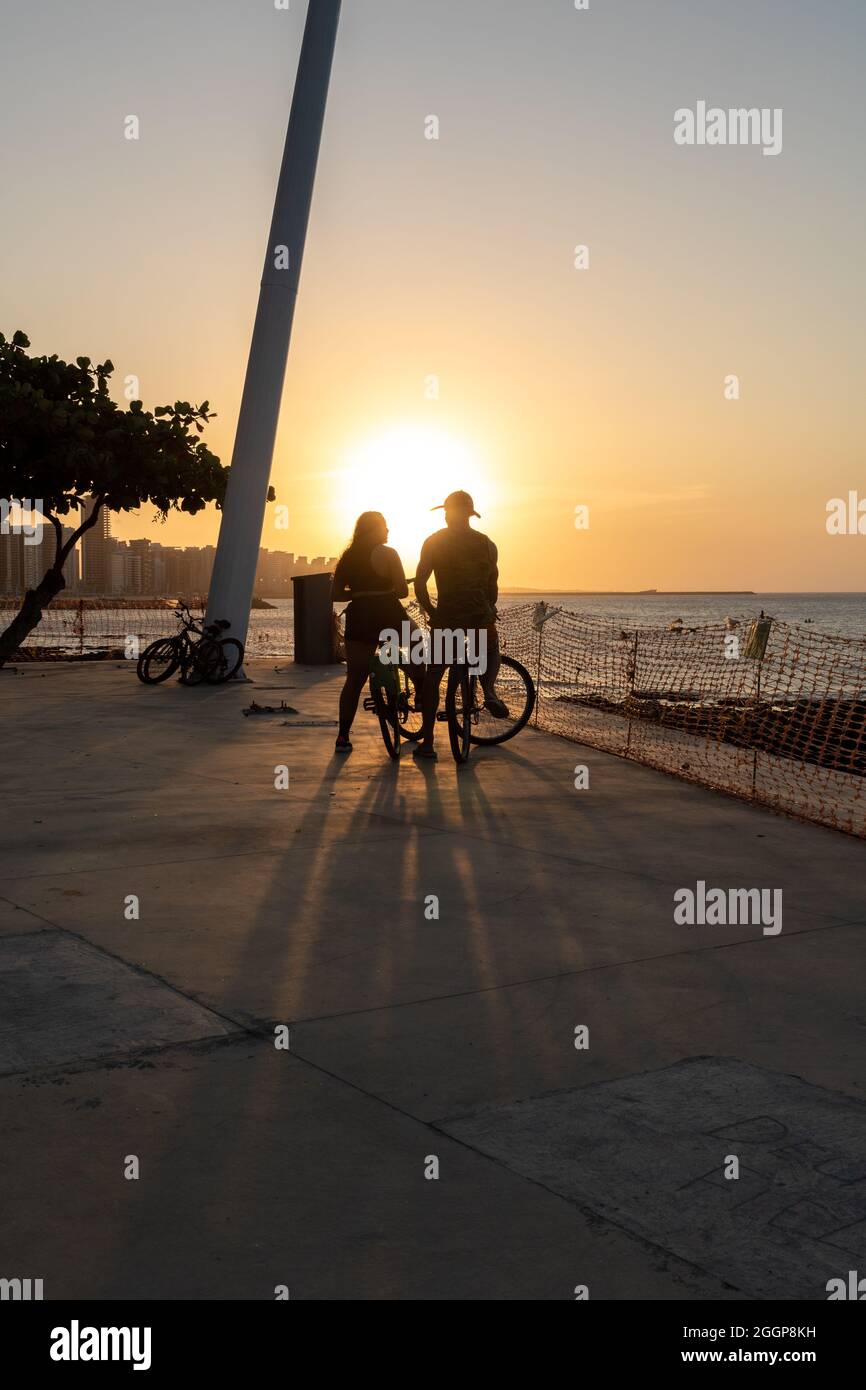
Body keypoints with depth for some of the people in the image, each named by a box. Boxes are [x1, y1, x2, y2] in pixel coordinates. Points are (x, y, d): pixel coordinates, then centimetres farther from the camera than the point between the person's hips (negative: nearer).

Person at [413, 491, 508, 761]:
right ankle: (489, 690, 0)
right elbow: (493, 587, 10)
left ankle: (427, 742, 9)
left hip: (446, 617, -1)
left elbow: (419, 585, -4)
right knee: (492, 653, 32)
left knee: (432, 678, 11)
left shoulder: (433, 542, 1)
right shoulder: (486, 543, 6)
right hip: (480, 617, 1)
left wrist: (431, 612, 10)